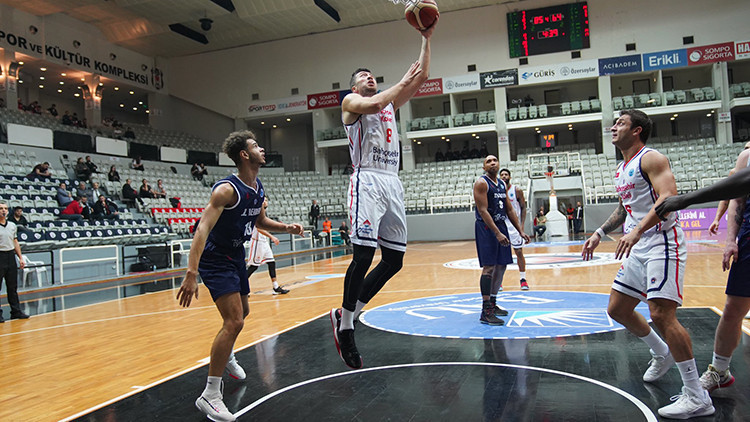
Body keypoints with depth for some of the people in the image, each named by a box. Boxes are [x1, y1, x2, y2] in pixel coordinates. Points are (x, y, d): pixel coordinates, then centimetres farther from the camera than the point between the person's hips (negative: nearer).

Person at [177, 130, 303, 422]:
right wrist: (191, 272, -45)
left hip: (236, 255, 9)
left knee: (242, 312, 24)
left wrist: (286, 228, -1)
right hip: (215, 258, -9)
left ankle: (227, 356, 54)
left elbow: (260, 220, 18)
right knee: (234, 322, -17)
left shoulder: (258, 189, 2)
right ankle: (210, 395, -6)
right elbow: (203, 228, -35)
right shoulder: (227, 189, -25)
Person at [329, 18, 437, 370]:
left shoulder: (390, 103, 26)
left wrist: (427, 38, 18)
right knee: (363, 255, -15)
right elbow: (373, 104, -16)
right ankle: (345, 326, 0)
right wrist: (402, 82, -5)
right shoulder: (351, 101, 8)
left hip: (392, 183, 7)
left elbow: (421, 78, 21)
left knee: (394, 259, 3)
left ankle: (346, 313, 14)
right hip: (368, 181, -7)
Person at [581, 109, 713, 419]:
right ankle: (661, 353, 36)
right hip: (638, 248, 9)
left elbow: (669, 197, -24)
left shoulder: (651, 158, -10)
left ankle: (697, 398, -5)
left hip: (662, 243, -9)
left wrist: (637, 230, -35)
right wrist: (600, 233, 20)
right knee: (617, 309, 12)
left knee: (661, 314, -16)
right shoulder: (622, 169, 18)